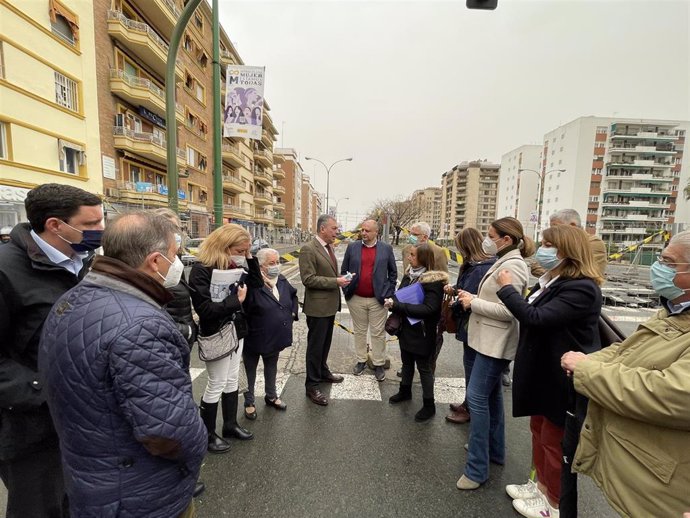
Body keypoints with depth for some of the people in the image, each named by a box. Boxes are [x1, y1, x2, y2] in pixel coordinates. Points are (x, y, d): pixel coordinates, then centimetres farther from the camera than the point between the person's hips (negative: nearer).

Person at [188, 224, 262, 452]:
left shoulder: (234, 266, 1)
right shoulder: (201, 270, -20)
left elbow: (256, 283, 6)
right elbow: (204, 308, -25)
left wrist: (250, 259, -6)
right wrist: (235, 300, -24)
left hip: (236, 330, 7)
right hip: (216, 335, -7)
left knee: (232, 380, 19)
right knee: (216, 385, 7)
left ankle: (230, 425, 37)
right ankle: (207, 434, 28)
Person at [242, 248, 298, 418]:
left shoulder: (282, 280, -2)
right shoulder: (252, 284, -26)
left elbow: (293, 295, 17)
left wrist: (293, 312, 7)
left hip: (276, 337, 6)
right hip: (254, 338, -6)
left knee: (271, 367, 25)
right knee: (250, 370, 17)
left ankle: (271, 396, 46)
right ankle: (249, 402, 37)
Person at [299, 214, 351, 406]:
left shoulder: (329, 247, 9)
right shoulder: (308, 249, -18)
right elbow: (308, 279, -23)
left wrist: (340, 278, 4)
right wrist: (336, 281, -23)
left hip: (330, 304, 8)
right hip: (318, 306, -8)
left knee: (325, 343, 22)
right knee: (315, 345, 4)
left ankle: (323, 372, 41)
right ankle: (312, 385, 18)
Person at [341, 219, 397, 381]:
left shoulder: (386, 248, 0)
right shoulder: (352, 247, 2)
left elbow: (393, 272, 5)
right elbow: (343, 270, 7)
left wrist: (388, 293, -2)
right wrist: (346, 291, 1)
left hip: (378, 299, -1)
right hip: (356, 299, 2)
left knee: (378, 333, 7)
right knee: (359, 331, 14)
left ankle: (378, 365, 21)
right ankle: (361, 361, 29)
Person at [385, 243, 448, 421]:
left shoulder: (434, 280, -20)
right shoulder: (409, 274, 1)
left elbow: (428, 308, -26)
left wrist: (397, 305, -28)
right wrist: (393, 302, -14)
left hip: (422, 332, -6)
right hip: (406, 328, 7)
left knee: (424, 367, 8)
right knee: (407, 362, 23)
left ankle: (429, 405, 25)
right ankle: (405, 391, 44)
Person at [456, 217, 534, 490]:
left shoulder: (512, 266, -18)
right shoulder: (502, 262, 12)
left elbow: (507, 311, -24)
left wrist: (473, 302, -16)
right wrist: (473, 299, 2)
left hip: (495, 343, -10)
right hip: (487, 339, 10)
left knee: (477, 398, -6)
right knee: (491, 395, 19)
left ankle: (477, 467, 7)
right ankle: (494, 450, 36)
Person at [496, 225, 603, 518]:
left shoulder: (581, 288, -25)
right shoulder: (552, 281, 6)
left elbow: (537, 318, -32)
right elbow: (532, 313, 11)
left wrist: (506, 288, -21)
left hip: (561, 378, -9)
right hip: (541, 371, 9)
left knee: (555, 440, 11)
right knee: (539, 430, 23)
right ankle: (541, 485, 44)